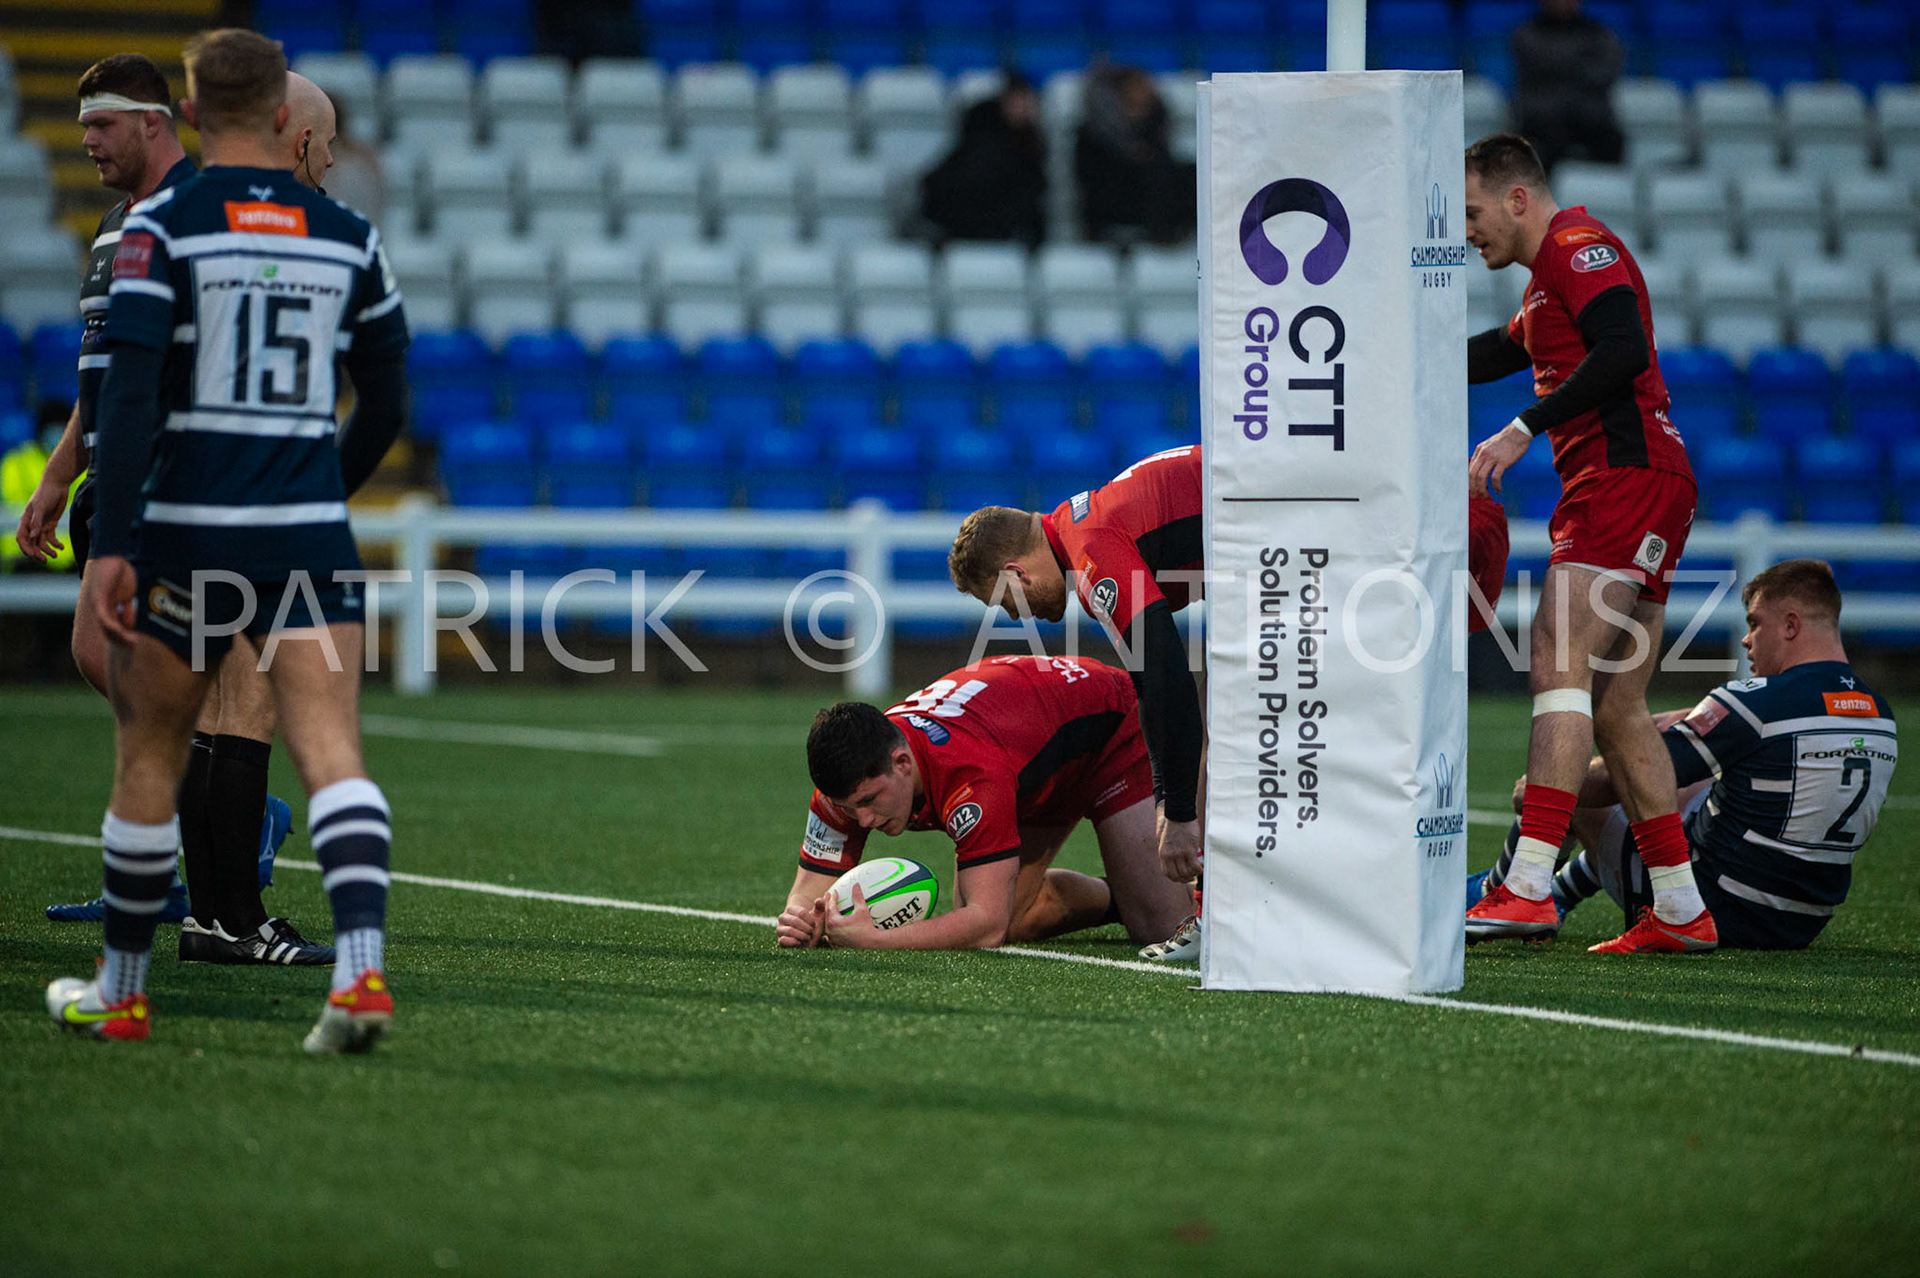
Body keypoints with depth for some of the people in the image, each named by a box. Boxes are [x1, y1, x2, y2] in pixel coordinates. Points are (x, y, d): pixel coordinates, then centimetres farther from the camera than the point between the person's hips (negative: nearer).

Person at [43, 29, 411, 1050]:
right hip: (310, 541, 2)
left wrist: (110, 546, -14)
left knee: (148, 760, 12)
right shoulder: (346, 237, 7)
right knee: (332, 752, -5)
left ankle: (119, 993, 22)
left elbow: (129, 396, -13)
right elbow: (387, 404, 15)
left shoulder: (160, 227, -4)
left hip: (186, 532, -2)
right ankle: (360, 965, -26)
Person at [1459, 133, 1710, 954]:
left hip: (1628, 477, -11)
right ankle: (1680, 910, 9)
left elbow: (1623, 350, -20)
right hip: (1614, 488, 11)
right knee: (1616, 711, 8)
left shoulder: (1580, 248, -5)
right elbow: (1497, 356, 38)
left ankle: (1529, 886, -28)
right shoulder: (1551, 275, 27)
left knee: (1558, 665, -19)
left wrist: (1524, 429, -22)